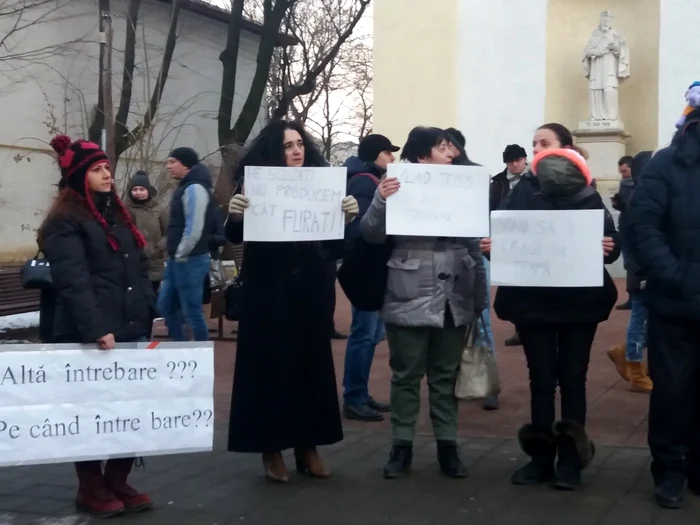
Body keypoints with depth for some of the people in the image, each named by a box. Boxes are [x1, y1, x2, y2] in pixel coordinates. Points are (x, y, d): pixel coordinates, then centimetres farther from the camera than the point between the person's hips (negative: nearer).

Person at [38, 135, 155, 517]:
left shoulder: (117, 216, 19)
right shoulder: (65, 223, -7)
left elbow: (140, 271, 21)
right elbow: (73, 282, -19)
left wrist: (148, 311, 10)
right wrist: (96, 329, -28)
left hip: (131, 332, 7)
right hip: (89, 338, -7)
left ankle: (117, 483, 19)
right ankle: (90, 490, 15)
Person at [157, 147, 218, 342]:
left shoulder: (194, 188, -15)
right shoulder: (185, 187, 16)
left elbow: (194, 229, -22)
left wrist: (180, 255, -14)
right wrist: (174, 256, 14)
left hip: (190, 261, -10)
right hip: (177, 260, 10)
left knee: (192, 312, -2)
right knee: (165, 306, 14)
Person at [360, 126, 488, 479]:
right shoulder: (396, 188, -3)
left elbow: (474, 245, 9)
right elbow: (371, 236, -8)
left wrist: (480, 297, 5)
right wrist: (380, 201, -26)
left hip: (453, 300, 3)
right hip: (410, 300, -3)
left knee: (446, 377, 11)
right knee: (406, 376, 6)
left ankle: (447, 446, 18)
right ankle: (402, 446, 15)